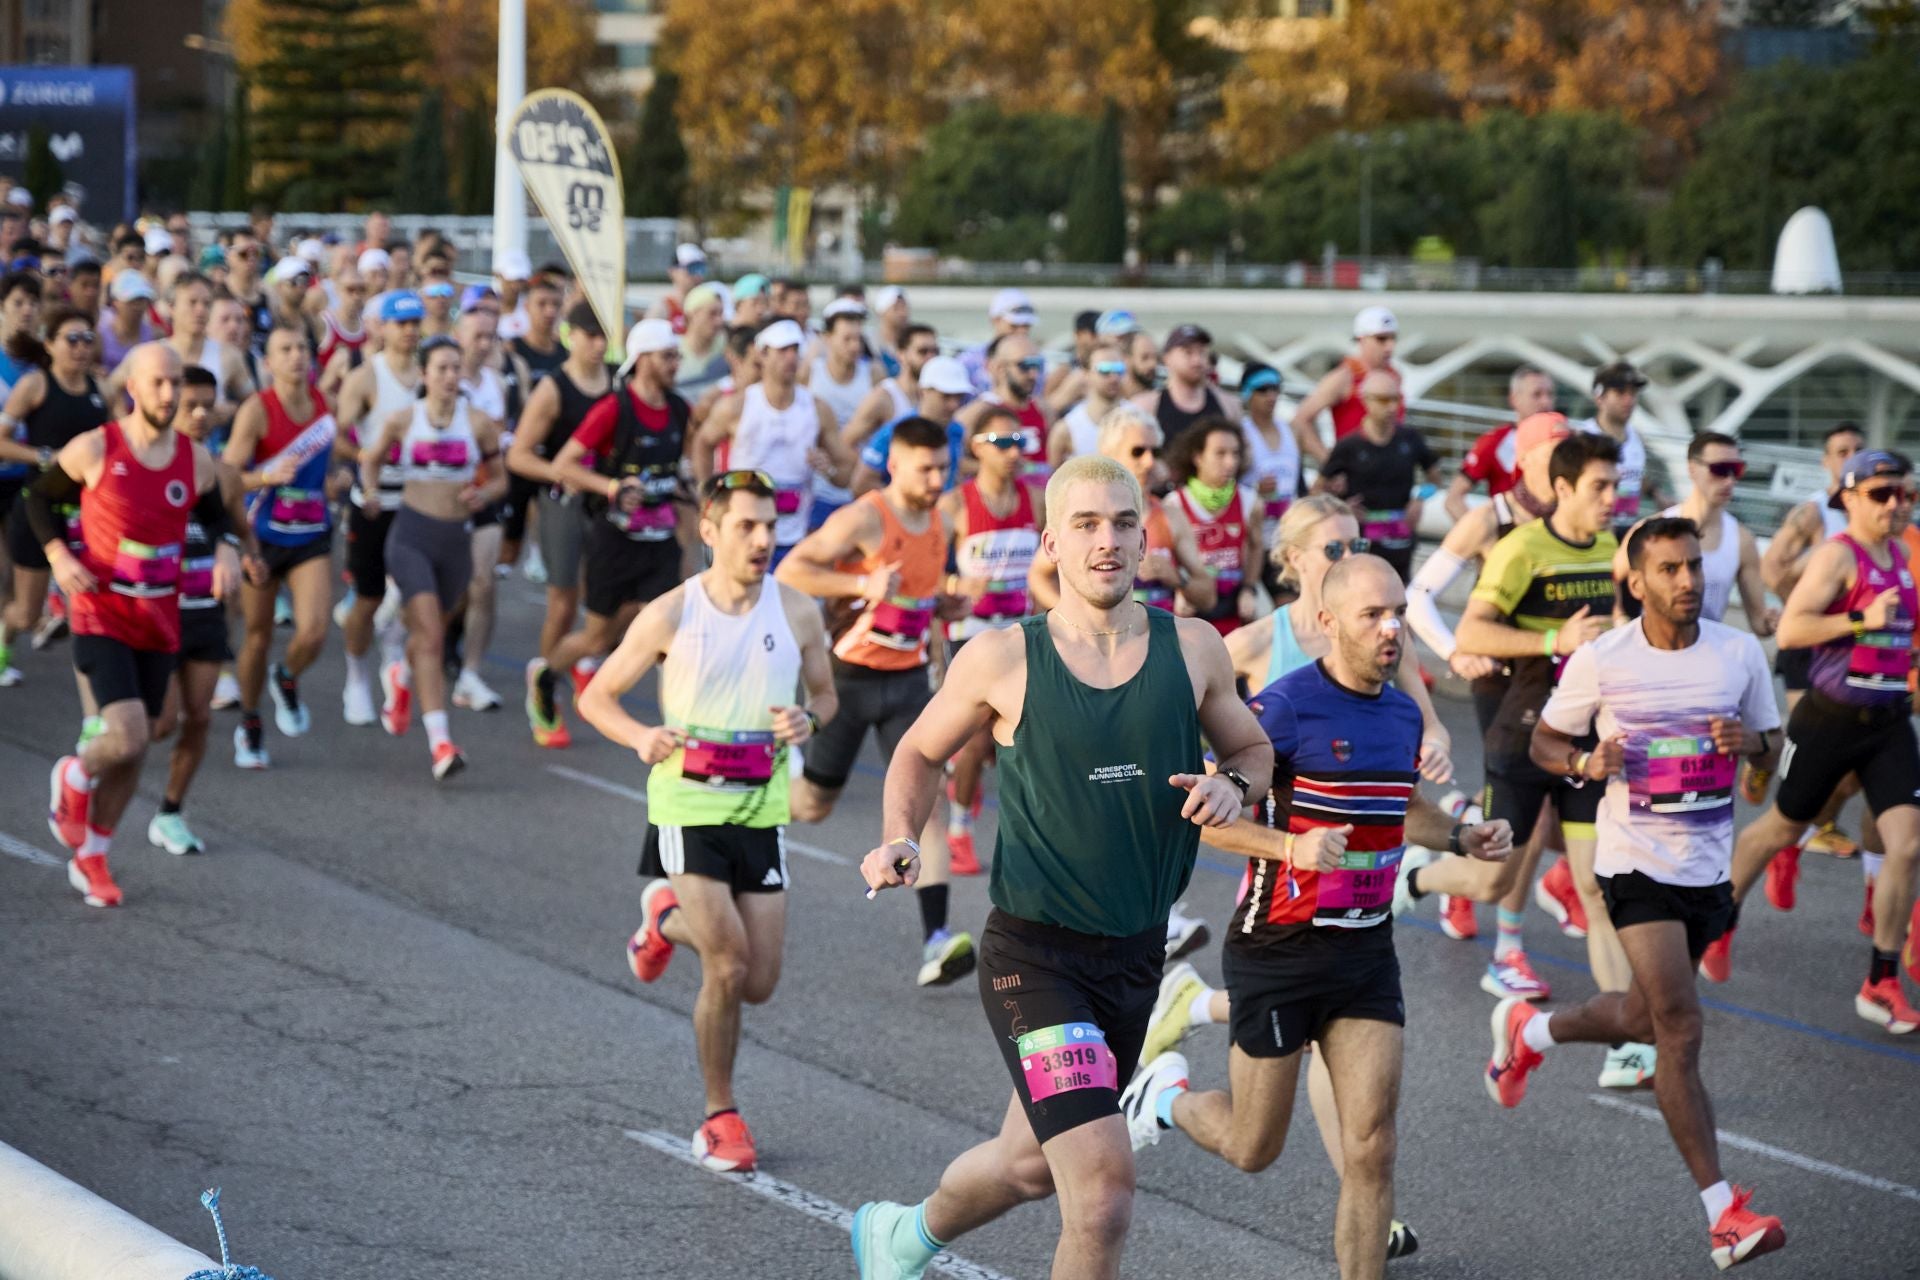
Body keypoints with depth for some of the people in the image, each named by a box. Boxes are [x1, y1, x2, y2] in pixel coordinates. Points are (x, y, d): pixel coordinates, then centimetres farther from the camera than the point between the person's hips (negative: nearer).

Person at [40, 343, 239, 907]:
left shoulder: (197, 461, 0)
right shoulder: (94, 449, -11)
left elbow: (216, 517, 17)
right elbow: (39, 497, 4)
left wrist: (225, 551, -5)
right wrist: (58, 555, -11)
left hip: (159, 622, 5)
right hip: (100, 614, -5)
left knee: (136, 752, 11)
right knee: (127, 738, -22)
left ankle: (90, 857, 31)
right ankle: (74, 777, 14)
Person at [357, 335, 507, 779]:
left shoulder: (478, 424, -2)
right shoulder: (401, 421, -3)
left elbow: (499, 478, 8)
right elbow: (371, 459, 14)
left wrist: (483, 495, -13)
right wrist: (370, 491, -6)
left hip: (456, 537, 3)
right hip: (411, 534, -3)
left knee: (430, 634, 18)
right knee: (430, 635, -15)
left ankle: (401, 678, 55)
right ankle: (439, 742, -19)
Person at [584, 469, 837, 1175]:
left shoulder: (796, 613, 0)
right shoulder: (671, 615, -7)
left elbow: (825, 693, 16)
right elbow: (596, 696, 3)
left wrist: (808, 718, -8)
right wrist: (641, 737, -17)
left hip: (761, 810, 3)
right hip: (687, 804, -3)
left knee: (757, 983, 4)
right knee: (728, 968, -13)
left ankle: (667, 919, 35)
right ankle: (721, 1117, 6)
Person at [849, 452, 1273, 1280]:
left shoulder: (1191, 649, 0)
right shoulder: (1002, 660, -8)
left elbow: (1253, 752, 15)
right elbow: (920, 752, 9)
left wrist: (1231, 787, -8)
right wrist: (900, 839, -10)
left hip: (1135, 959, 5)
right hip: (1033, 955, -5)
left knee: (1032, 1166, 24)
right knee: (1104, 1188, -20)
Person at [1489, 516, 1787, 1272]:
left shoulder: (1740, 653, -2)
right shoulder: (1600, 661, -9)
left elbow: (1772, 744, 10)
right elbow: (1545, 740, 4)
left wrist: (1749, 741, -14)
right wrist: (1587, 764, -18)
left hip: (1708, 867, 5)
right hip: (1636, 864, -5)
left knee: (1643, 1020, 21)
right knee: (1681, 1030, -14)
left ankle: (1528, 1030, 52)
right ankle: (1725, 1215, -15)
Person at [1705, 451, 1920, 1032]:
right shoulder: (1837, 554, -13)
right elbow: (1789, 629, -22)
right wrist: (1862, 620, -28)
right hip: (1830, 718, -5)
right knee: (1782, 827, 13)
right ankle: (1719, 918, 39)